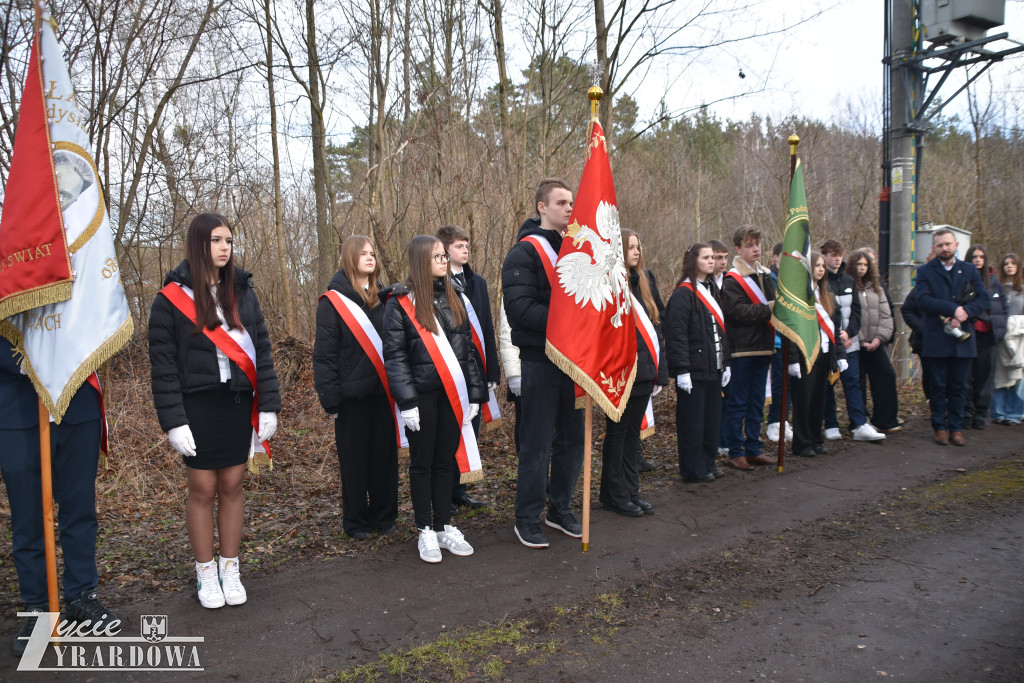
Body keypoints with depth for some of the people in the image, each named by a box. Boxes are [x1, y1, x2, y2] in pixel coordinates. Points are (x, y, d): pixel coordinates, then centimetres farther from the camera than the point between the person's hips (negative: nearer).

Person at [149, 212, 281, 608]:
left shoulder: (242, 292, 6)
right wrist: (173, 421, -10)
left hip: (238, 405, 3)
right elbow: (163, 364, -6)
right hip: (198, 408, -3)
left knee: (231, 487, 10)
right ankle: (205, 573, 22)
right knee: (202, 490, 6)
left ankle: (230, 570, 23)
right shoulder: (173, 296, -5)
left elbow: (261, 350, 6)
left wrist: (269, 405, 0)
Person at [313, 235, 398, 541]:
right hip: (352, 397, -4)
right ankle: (356, 522, 20)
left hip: (383, 392, 4)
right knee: (354, 460, 6)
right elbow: (324, 354, -7)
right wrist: (330, 398, -12)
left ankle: (384, 516, 23)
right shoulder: (333, 301, -5)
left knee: (385, 456, 9)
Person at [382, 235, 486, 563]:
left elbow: (468, 347, 11)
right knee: (422, 462, 7)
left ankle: (444, 527, 23)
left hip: (453, 394, 5)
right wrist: (406, 400, -14)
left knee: (445, 461, 12)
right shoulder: (400, 302, -5)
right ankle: (425, 531, 19)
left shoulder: (453, 297, 11)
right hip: (422, 395, -4)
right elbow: (394, 355, -8)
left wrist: (475, 393, 7)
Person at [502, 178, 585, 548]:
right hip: (541, 360, -7)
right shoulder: (525, 251, -9)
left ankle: (560, 509, 30)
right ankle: (527, 520, 15)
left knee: (573, 439, 14)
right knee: (537, 444, 1)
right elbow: (520, 308, -20)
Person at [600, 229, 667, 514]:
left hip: (645, 370, 7)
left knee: (633, 432, 15)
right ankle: (614, 495, 17)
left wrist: (660, 368, 12)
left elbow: (659, 319, 16)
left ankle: (631, 491, 26)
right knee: (617, 433, 4)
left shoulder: (645, 279, 12)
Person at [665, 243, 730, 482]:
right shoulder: (683, 294, -12)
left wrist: (725, 363, 17)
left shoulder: (712, 291, 17)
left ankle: (707, 463, 26)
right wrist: (682, 370, -20)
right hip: (694, 370, -8)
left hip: (714, 368, 8)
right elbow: (676, 335, -17)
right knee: (692, 422, 0)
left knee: (712, 418, 13)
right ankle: (692, 470, 11)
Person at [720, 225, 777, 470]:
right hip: (741, 349, -8)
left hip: (762, 348, 8)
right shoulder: (732, 280, -9)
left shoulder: (766, 276, 15)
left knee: (757, 402, 14)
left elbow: (775, 304, 19)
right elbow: (738, 311, -20)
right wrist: (768, 309, -20)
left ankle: (753, 449, 24)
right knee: (737, 403, 0)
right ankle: (736, 453, 8)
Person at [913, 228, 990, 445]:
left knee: (958, 387, 7)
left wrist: (965, 312, -16)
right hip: (936, 340, -2)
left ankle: (956, 428, 15)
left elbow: (983, 298, 1)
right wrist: (953, 308, -20)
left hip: (962, 339, 2)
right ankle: (940, 428, 13)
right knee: (938, 387, 4)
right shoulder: (925, 271, 2)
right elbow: (923, 300, -13)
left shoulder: (969, 270, 11)